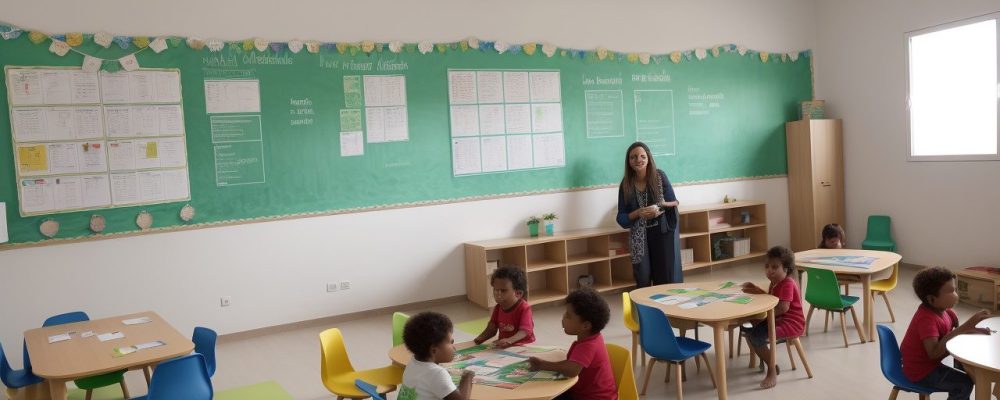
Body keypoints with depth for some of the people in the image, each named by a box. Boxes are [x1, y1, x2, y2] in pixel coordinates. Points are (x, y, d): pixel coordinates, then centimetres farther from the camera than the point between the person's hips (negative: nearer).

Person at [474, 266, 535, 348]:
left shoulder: (524, 308, -12)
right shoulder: (498, 308, 8)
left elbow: (524, 331, -23)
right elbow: (492, 328, 10)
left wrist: (509, 340, -40)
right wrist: (480, 338, -10)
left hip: (523, 346, -5)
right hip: (503, 346, 5)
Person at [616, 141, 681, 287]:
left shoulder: (659, 176, -6)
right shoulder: (626, 184, -2)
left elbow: (674, 203, -1)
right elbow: (621, 218, -1)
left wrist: (659, 207, -21)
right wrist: (638, 213, -20)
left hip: (664, 233, -2)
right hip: (640, 237, 2)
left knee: (668, 280, -5)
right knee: (643, 282, -2)